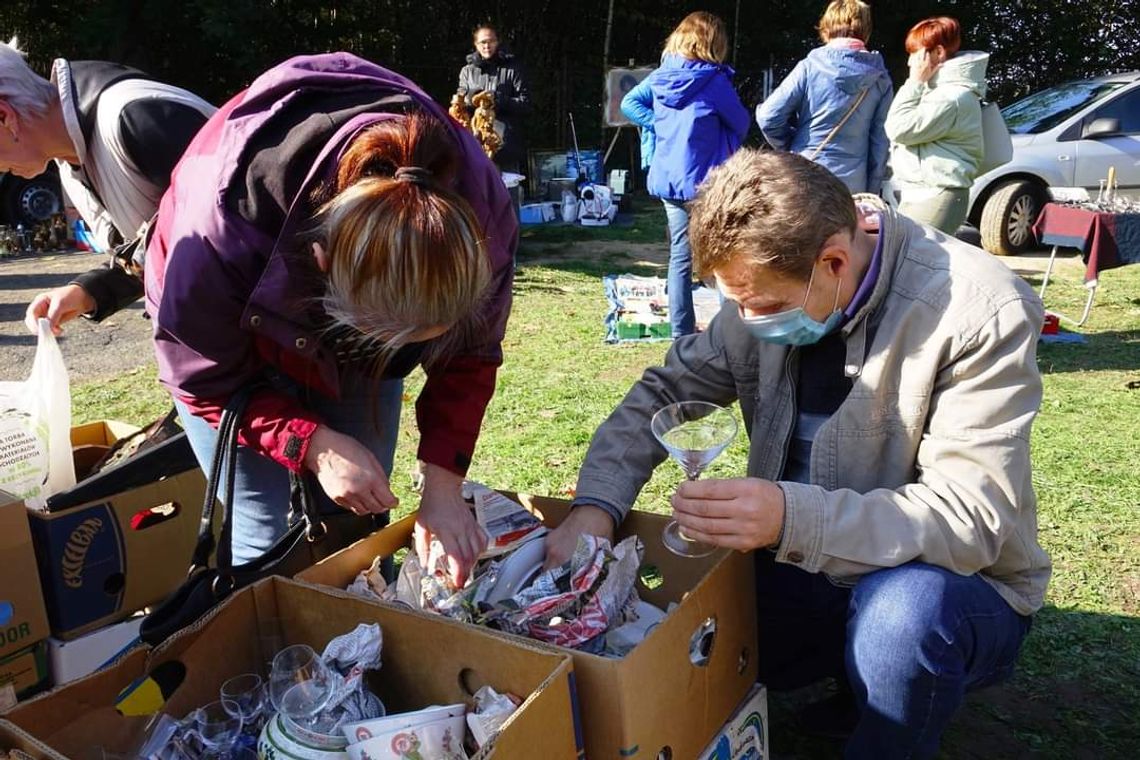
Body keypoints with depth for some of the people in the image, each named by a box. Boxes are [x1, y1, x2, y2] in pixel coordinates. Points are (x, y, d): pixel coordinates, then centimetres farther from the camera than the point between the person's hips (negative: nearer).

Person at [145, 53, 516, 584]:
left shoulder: (478, 209, -32)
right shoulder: (219, 232, -41)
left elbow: (469, 357, -16)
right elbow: (205, 378, -21)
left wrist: (442, 480, -27)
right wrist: (314, 444, -36)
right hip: (237, 346, -2)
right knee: (259, 541, -9)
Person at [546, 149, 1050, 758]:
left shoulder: (980, 312, -23)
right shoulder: (768, 286, -7)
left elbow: (973, 517, -27)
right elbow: (665, 392, 0)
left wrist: (793, 518, -42)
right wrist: (594, 506, -18)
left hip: (952, 588, -5)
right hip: (803, 570, 6)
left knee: (903, 613, -38)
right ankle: (855, 669, 14)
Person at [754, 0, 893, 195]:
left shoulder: (810, 67, -4)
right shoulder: (880, 78, 2)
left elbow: (769, 117, -8)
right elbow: (881, 141, 2)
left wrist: (790, 147, 10)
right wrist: (872, 192, 9)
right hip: (853, 185, 2)